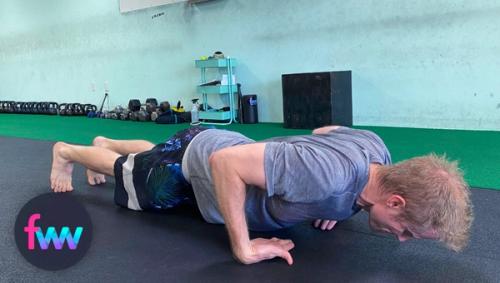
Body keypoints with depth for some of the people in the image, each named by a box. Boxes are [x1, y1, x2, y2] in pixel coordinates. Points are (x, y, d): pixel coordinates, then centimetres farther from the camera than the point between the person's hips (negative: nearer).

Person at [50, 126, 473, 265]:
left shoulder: (375, 149, -18)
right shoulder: (330, 175, -45)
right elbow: (224, 161, -41)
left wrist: (329, 204, -1)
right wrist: (244, 248, -35)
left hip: (219, 141, 7)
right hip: (197, 160, -7)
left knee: (150, 153, 36)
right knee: (125, 172, 24)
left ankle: (105, 142, 65)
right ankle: (66, 151, 52)